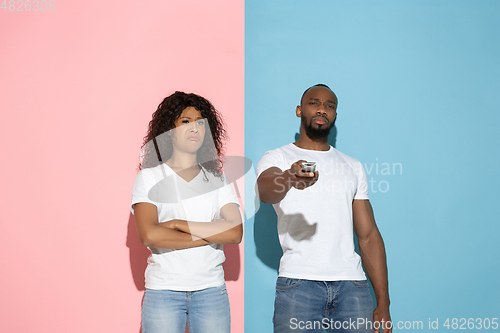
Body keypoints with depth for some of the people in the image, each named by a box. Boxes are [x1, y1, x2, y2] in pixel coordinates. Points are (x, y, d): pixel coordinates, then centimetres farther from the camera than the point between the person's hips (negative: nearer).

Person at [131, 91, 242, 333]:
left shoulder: (217, 180, 11)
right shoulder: (149, 177, 3)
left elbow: (235, 232, -5)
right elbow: (149, 235, -13)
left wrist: (178, 224, -11)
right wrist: (211, 235, -8)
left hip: (211, 289, 2)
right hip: (163, 290, -2)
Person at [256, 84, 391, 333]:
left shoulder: (353, 167, 19)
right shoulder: (276, 158, 8)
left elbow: (368, 235, 14)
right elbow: (264, 189, -17)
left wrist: (383, 303, 6)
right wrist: (291, 178, -41)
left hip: (352, 284, 3)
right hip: (299, 283, -3)